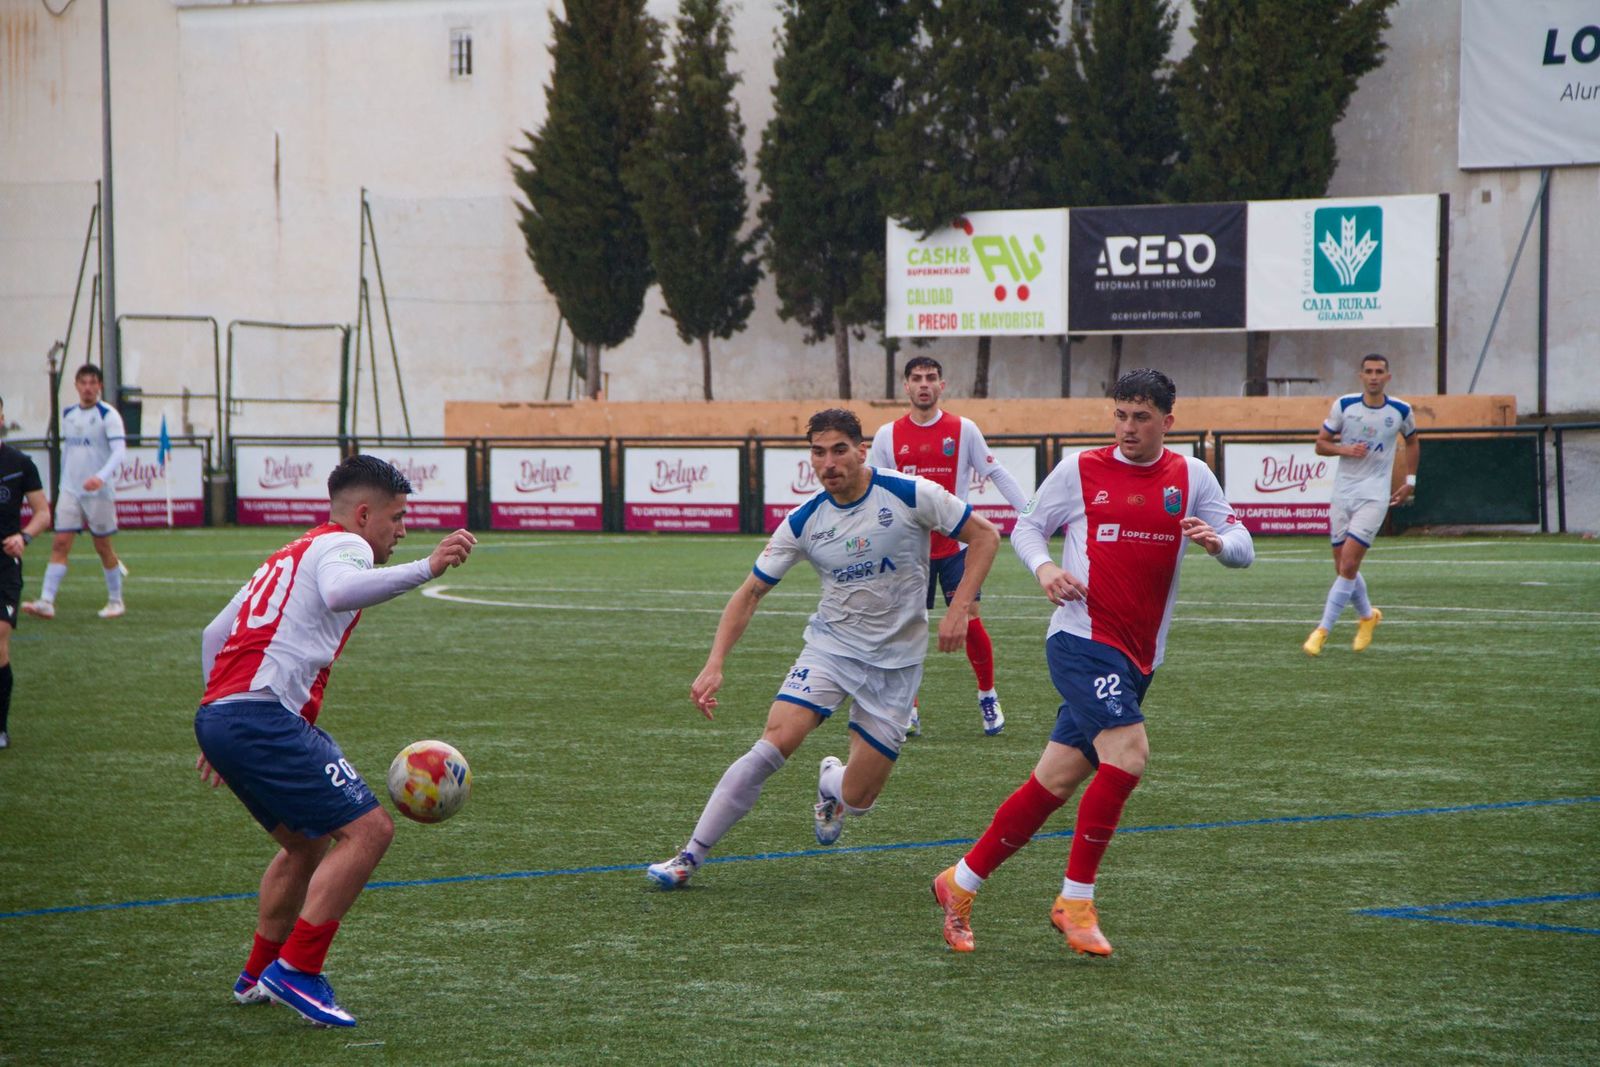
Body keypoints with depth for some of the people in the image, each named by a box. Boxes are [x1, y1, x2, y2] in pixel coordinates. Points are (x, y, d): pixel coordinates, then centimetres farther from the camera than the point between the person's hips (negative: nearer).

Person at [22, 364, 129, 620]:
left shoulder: (108, 415, -9)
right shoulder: (68, 415, 9)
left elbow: (119, 450, -19)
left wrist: (102, 476, -34)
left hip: (98, 492, -4)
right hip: (70, 491, 4)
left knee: (103, 546, 5)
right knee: (60, 544, -6)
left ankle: (115, 600, 20)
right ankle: (46, 603, -12)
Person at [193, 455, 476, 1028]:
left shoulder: (291, 554, 28)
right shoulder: (342, 544, 0)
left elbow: (213, 634, 31)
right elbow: (340, 592, -26)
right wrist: (425, 568, -33)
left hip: (218, 716, 10)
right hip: (263, 718, -10)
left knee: (308, 842, 26)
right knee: (368, 829, -12)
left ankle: (258, 975, 33)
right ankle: (296, 971, -12)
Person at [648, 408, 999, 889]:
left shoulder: (910, 495, -13)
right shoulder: (804, 522, -6)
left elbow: (984, 535, -3)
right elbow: (751, 592, 0)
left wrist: (960, 608, -14)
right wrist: (714, 665, -11)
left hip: (896, 662, -1)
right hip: (830, 646, 1)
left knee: (857, 801, -1)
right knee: (773, 744, -22)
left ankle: (831, 783, 39)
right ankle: (690, 857, -14)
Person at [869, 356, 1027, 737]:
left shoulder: (964, 430, -1)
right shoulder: (888, 435, 3)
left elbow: (997, 474, 4)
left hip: (956, 544, -1)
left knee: (970, 621, -6)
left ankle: (988, 696, 13)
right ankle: (907, 710, 11)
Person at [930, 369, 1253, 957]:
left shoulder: (1191, 476, 8)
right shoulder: (1079, 470, 1)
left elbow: (1243, 549, 5)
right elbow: (1026, 527, 11)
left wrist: (1217, 541, -18)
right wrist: (1044, 567, -10)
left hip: (1137, 658, 5)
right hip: (1082, 638, -4)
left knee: (1056, 781, 5)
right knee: (1128, 753, -22)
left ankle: (961, 882, 18)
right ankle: (1075, 901, -12)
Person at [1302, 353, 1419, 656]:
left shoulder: (1401, 411, -1)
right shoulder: (1344, 405, -2)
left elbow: (1412, 442, 19)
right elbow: (1320, 443, 5)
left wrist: (1410, 481, 14)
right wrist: (1345, 449, -15)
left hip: (1374, 495, -2)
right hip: (1343, 492, 2)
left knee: (1348, 564, -14)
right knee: (1343, 567, 7)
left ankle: (1323, 631, -11)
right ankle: (1367, 616, 34)